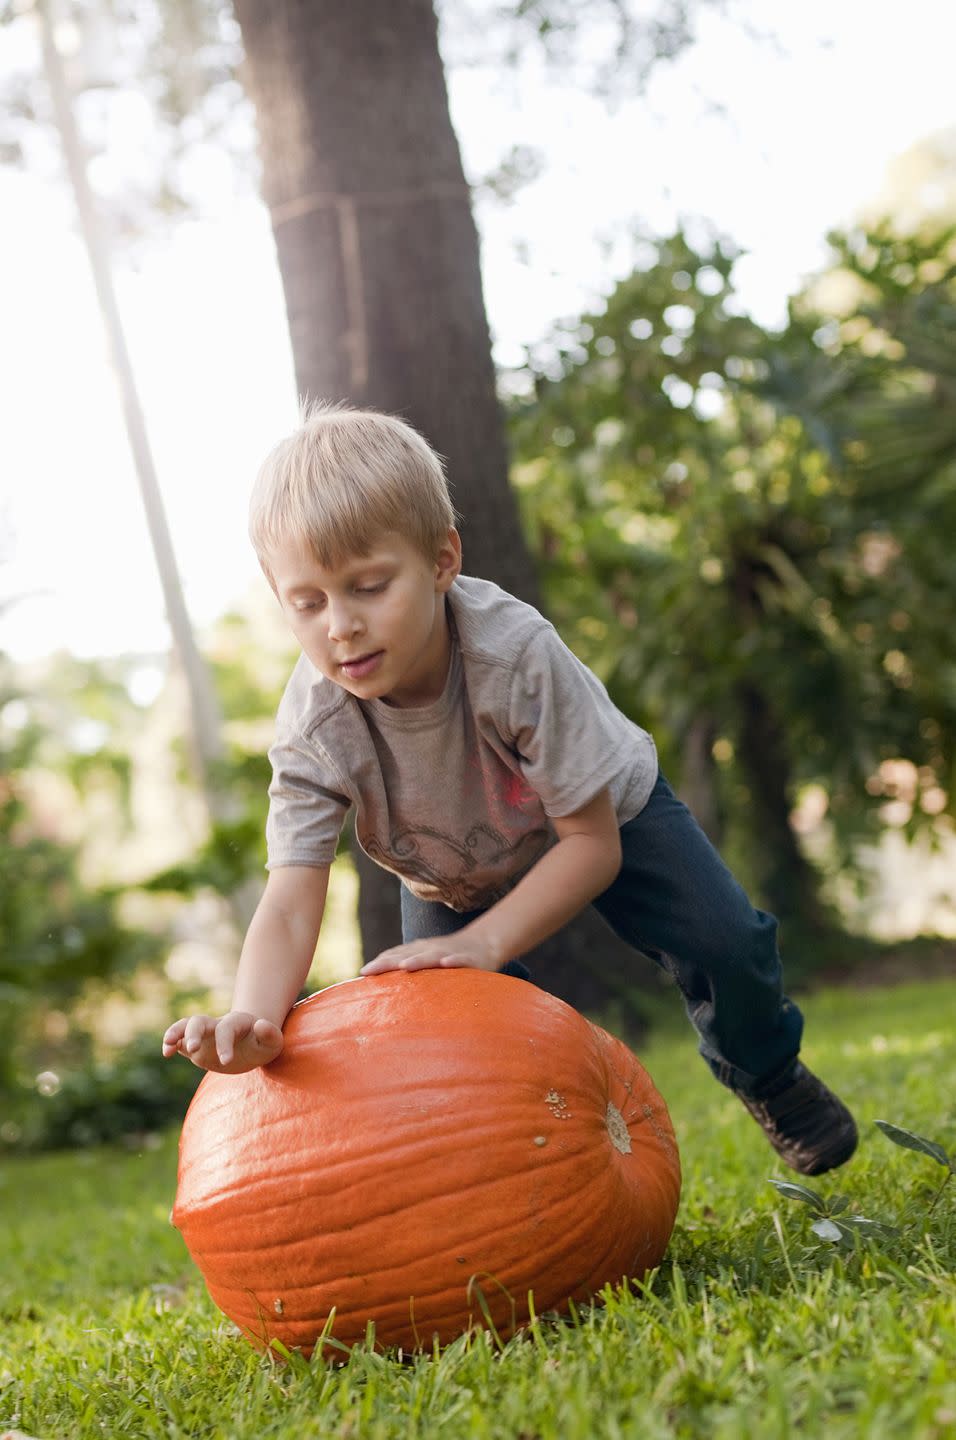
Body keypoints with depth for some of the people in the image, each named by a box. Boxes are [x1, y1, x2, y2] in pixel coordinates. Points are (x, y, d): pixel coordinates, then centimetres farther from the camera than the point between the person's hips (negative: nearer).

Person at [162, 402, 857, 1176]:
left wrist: (485, 941, -45)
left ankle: (767, 1075, 18)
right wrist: (252, 1017, -62)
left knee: (724, 942, -15)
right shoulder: (313, 726, -34)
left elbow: (593, 843, -33)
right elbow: (290, 907, -40)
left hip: (598, 809, -2)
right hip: (454, 868, 2)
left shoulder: (517, 654, -42)